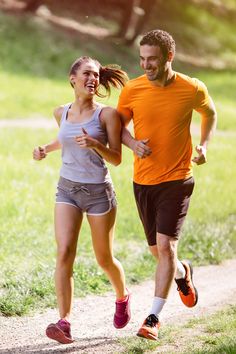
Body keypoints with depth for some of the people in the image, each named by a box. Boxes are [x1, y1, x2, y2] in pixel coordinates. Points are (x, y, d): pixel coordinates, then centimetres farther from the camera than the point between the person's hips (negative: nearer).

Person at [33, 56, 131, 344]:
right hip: (67, 190, 3)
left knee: (104, 259, 11)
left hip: (99, 192, -3)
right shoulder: (62, 113, 4)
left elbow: (116, 159, -10)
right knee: (64, 253, -14)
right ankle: (64, 323, -19)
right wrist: (45, 149, 8)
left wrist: (95, 144, -27)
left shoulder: (107, 114, -10)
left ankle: (122, 298, 43)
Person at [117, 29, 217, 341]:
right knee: (157, 251, 13)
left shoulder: (192, 89, -7)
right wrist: (133, 144, -12)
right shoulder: (132, 90, -6)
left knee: (165, 245, -15)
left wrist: (204, 145, 1)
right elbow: (119, 124, 8)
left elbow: (210, 113, 14)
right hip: (143, 181, 3)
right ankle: (182, 273, 48)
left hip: (177, 179, -3)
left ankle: (153, 318, -8)